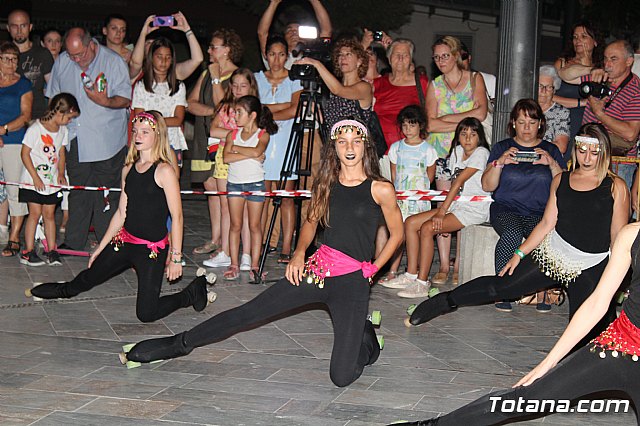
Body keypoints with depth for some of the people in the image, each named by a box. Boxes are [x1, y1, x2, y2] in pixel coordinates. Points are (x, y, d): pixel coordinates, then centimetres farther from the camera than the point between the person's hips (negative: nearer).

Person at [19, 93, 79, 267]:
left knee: (49, 214, 8)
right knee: (35, 213, -6)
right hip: (32, 181, -5)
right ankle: (28, 251, 1)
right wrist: (35, 177, -15)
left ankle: (52, 250, 11)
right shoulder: (35, 129, -14)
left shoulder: (63, 130, 6)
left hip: (52, 181, 5)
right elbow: (25, 154, -12)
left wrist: (61, 173, 2)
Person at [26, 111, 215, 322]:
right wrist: (100, 248, 18)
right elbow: (121, 213, 15)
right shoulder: (128, 169, 8)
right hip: (124, 241, 6)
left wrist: (176, 257, -16)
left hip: (152, 249, -6)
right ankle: (65, 291, 51)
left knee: (146, 313, -6)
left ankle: (194, 292, 16)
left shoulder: (164, 171, -13)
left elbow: (177, 216, -14)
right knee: (86, 279, 17)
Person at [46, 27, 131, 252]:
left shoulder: (113, 61, -6)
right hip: (74, 141, 4)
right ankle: (73, 241, 15)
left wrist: (106, 101, -27)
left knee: (106, 194, -1)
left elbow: (125, 98, -7)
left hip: (106, 142, -4)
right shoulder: (62, 62, 7)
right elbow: (53, 97, 19)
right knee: (77, 192, 7)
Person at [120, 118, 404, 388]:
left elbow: (397, 234, 6)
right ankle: (180, 344, 14)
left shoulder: (380, 189, -7)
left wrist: (371, 269, 3)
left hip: (353, 282, -4)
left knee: (341, 377, -8)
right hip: (318, 268, 4)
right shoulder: (326, 184, 6)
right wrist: (299, 253, 4)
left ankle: (366, 337, 25)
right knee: (247, 313, -2)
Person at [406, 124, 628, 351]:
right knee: (501, 286, -3)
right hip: (553, 253, 2)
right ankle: (446, 301, 15)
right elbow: (547, 223, 9)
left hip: (593, 267, -2)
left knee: (584, 334, -12)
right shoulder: (561, 180, 6)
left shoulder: (616, 187, -4)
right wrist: (520, 253, 3)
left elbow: (619, 237, -2)